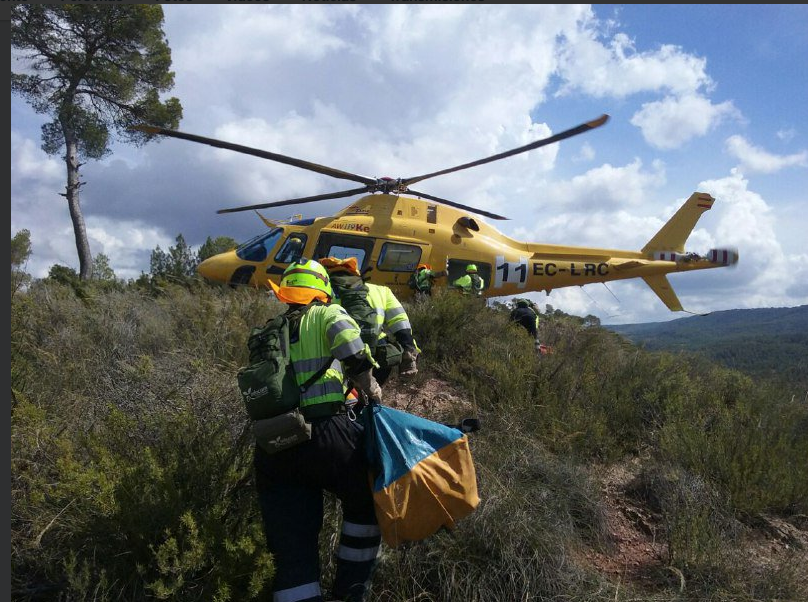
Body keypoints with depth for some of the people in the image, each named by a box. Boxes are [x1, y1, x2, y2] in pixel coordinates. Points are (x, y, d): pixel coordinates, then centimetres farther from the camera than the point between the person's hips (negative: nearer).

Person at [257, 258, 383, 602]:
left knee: (292, 553, 9)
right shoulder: (328, 314, 6)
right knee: (365, 505, 22)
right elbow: (353, 351, -14)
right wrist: (369, 387, 2)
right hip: (324, 435, -5)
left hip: (271, 451, 5)